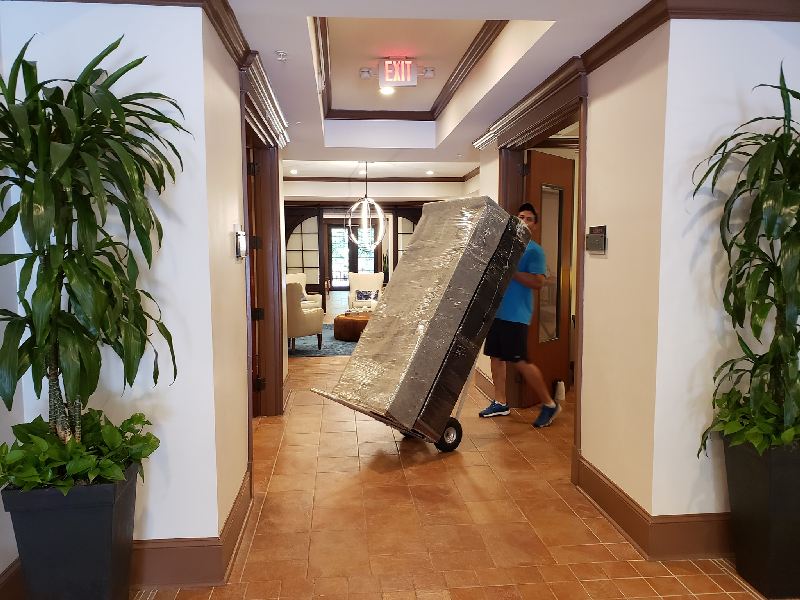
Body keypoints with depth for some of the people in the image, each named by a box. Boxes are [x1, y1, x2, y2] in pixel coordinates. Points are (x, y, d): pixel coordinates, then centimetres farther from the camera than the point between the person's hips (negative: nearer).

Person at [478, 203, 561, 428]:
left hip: (515, 315, -7)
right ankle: (500, 403, 24)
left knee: (521, 362, -5)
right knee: (496, 357, 11)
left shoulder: (533, 250, -6)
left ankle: (549, 404, 10)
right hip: (496, 310, 7)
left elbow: (538, 282, -16)